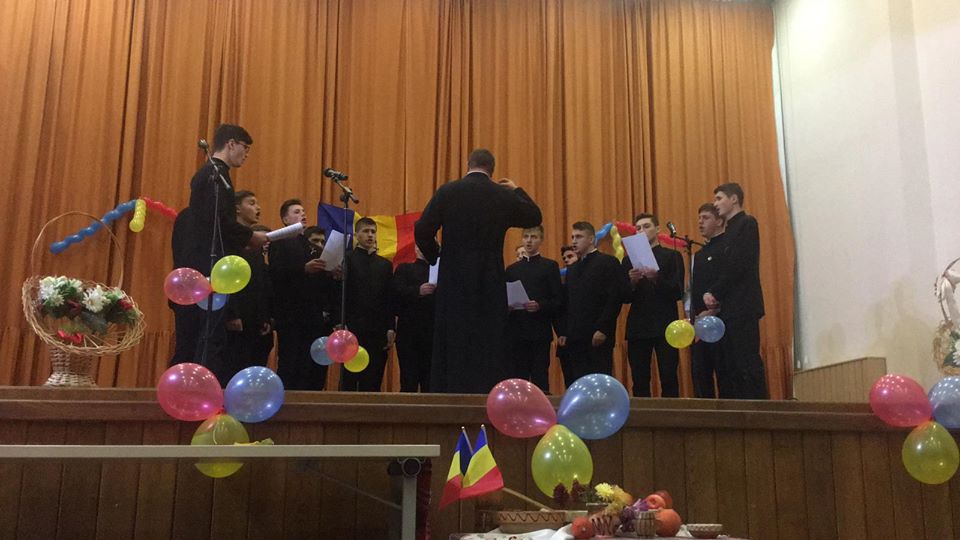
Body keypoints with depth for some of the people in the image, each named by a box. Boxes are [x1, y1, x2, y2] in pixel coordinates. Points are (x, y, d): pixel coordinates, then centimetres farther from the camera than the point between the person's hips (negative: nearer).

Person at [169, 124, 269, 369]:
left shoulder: (205, 174, 21)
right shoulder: (217, 174, -9)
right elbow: (221, 221, -19)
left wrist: (244, 239, 16)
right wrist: (251, 237, -5)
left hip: (195, 264, 10)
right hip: (211, 266, -10)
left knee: (190, 339, 10)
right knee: (211, 337, -10)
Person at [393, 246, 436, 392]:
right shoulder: (404, 269, 12)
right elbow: (397, 292, -6)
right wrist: (418, 291, -22)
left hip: (433, 334, 2)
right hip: (409, 333, -2)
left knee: (431, 384, 0)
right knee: (409, 382, -3)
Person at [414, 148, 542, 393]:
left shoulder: (447, 191, -1)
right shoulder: (504, 196, 2)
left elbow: (422, 230, -5)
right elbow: (535, 217, 18)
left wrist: (433, 256, 11)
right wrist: (517, 190, 27)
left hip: (453, 280, 0)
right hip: (490, 282, 0)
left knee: (452, 347, 6)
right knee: (488, 346, 6)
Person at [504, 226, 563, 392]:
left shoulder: (550, 266, 6)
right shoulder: (511, 269, 17)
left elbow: (558, 300, 0)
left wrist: (539, 306, -16)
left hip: (540, 332, -3)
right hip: (516, 332, 3)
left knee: (540, 378, -4)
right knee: (517, 379, 2)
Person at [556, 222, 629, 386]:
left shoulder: (608, 262, -1)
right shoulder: (572, 270, 21)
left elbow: (616, 298, -10)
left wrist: (602, 329, -16)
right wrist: (563, 333, 8)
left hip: (597, 339, -6)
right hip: (573, 340, 6)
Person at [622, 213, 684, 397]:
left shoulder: (672, 256, 6)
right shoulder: (629, 260, 14)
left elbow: (678, 293, -4)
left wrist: (657, 278, -19)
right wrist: (632, 282, -12)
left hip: (665, 327, -2)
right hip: (638, 328, 3)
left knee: (669, 381, -5)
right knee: (639, 383, 2)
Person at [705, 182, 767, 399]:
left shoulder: (747, 223, -4)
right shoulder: (731, 229, 22)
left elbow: (739, 265, -14)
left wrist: (714, 293, -9)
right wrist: (715, 297, 1)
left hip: (743, 308, -9)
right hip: (729, 308, 9)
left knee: (747, 364, -10)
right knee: (730, 368, 5)